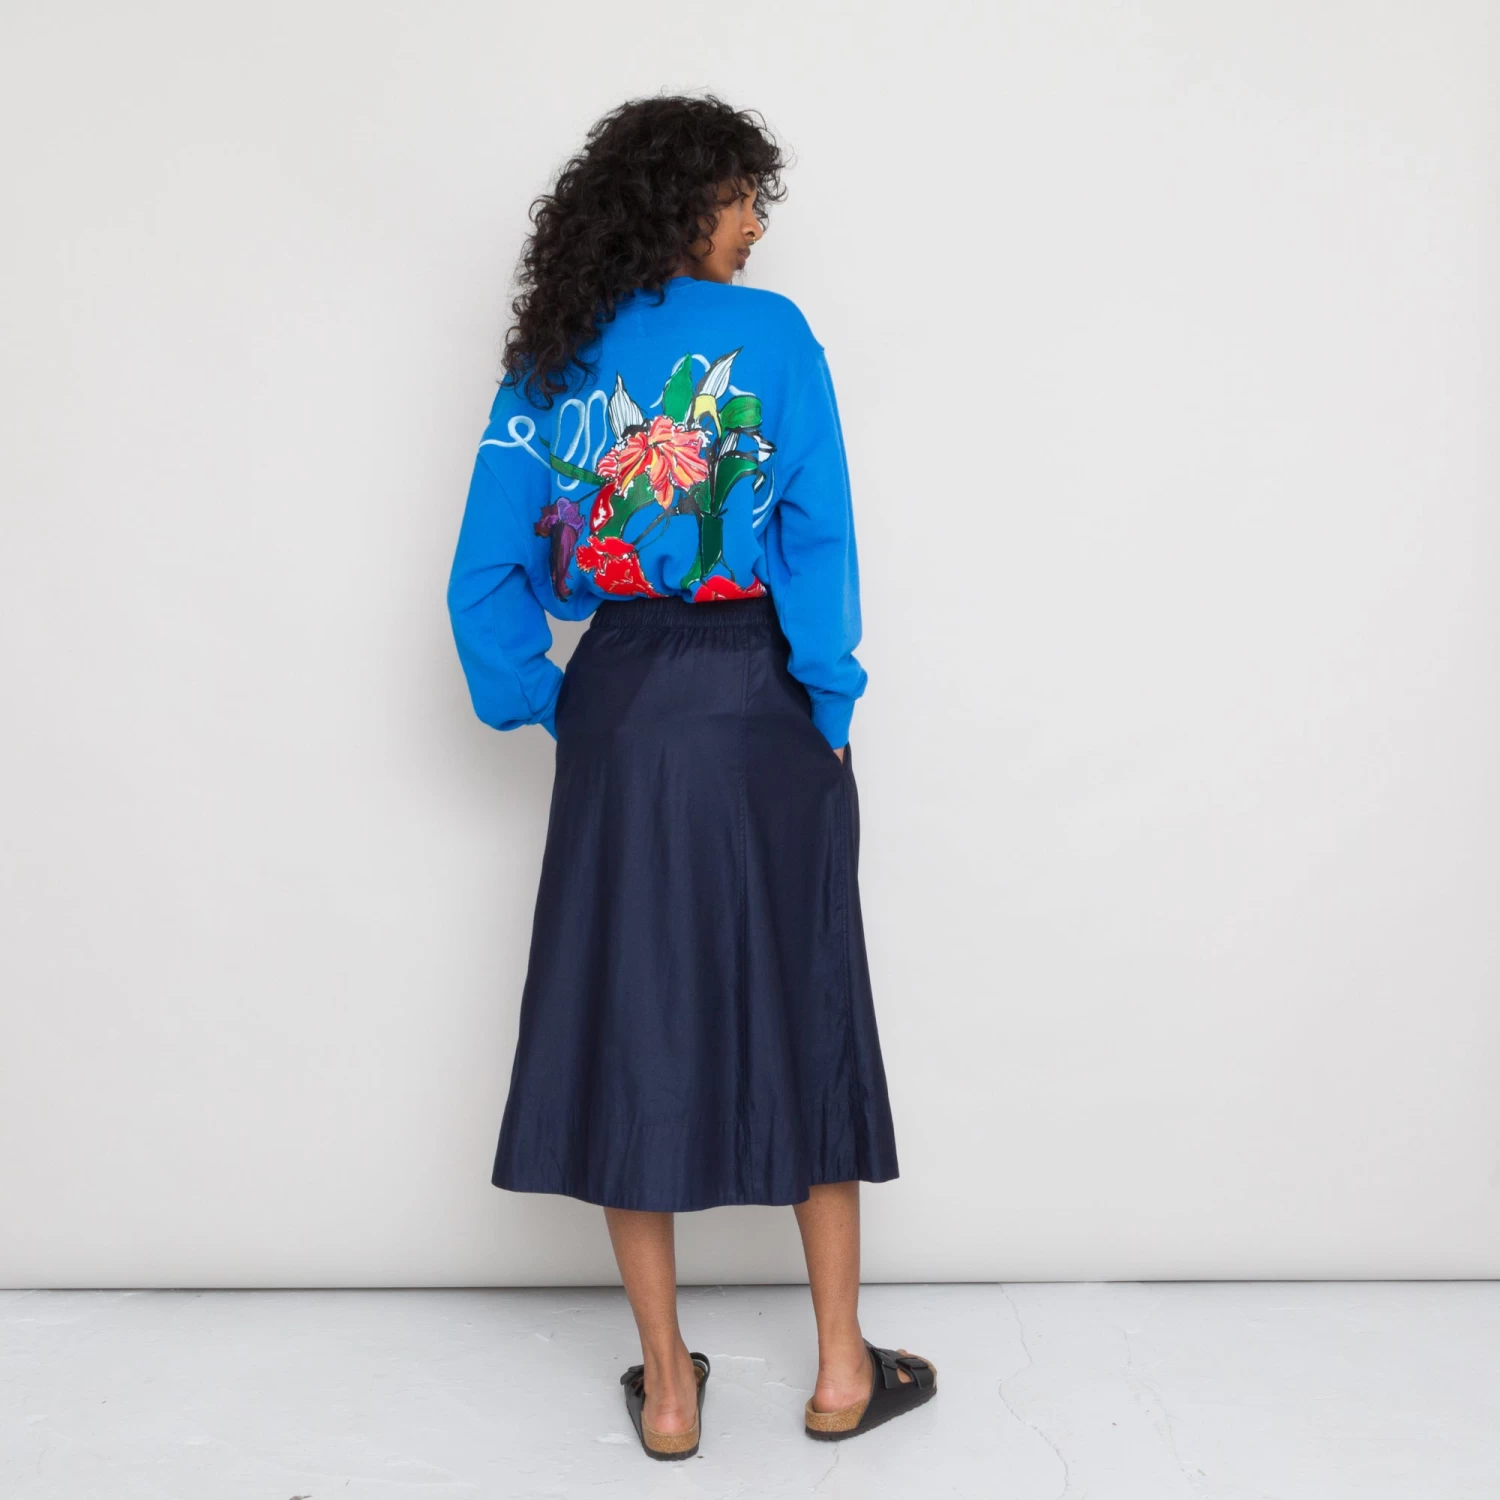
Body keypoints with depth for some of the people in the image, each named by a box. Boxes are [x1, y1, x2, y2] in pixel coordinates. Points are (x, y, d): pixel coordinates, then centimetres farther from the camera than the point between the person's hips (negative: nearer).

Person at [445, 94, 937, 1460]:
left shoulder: (545, 362, 6)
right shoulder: (767, 332, -4)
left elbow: (487, 575, 2)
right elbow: (817, 540, -11)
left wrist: (545, 707, 9)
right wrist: (832, 699, -4)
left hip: (617, 710, 3)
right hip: (757, 709, -3)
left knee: (627, 1022, 10)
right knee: (799, 1015, 9)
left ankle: (667, 1385, 20)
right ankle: (842, 1370, 22)